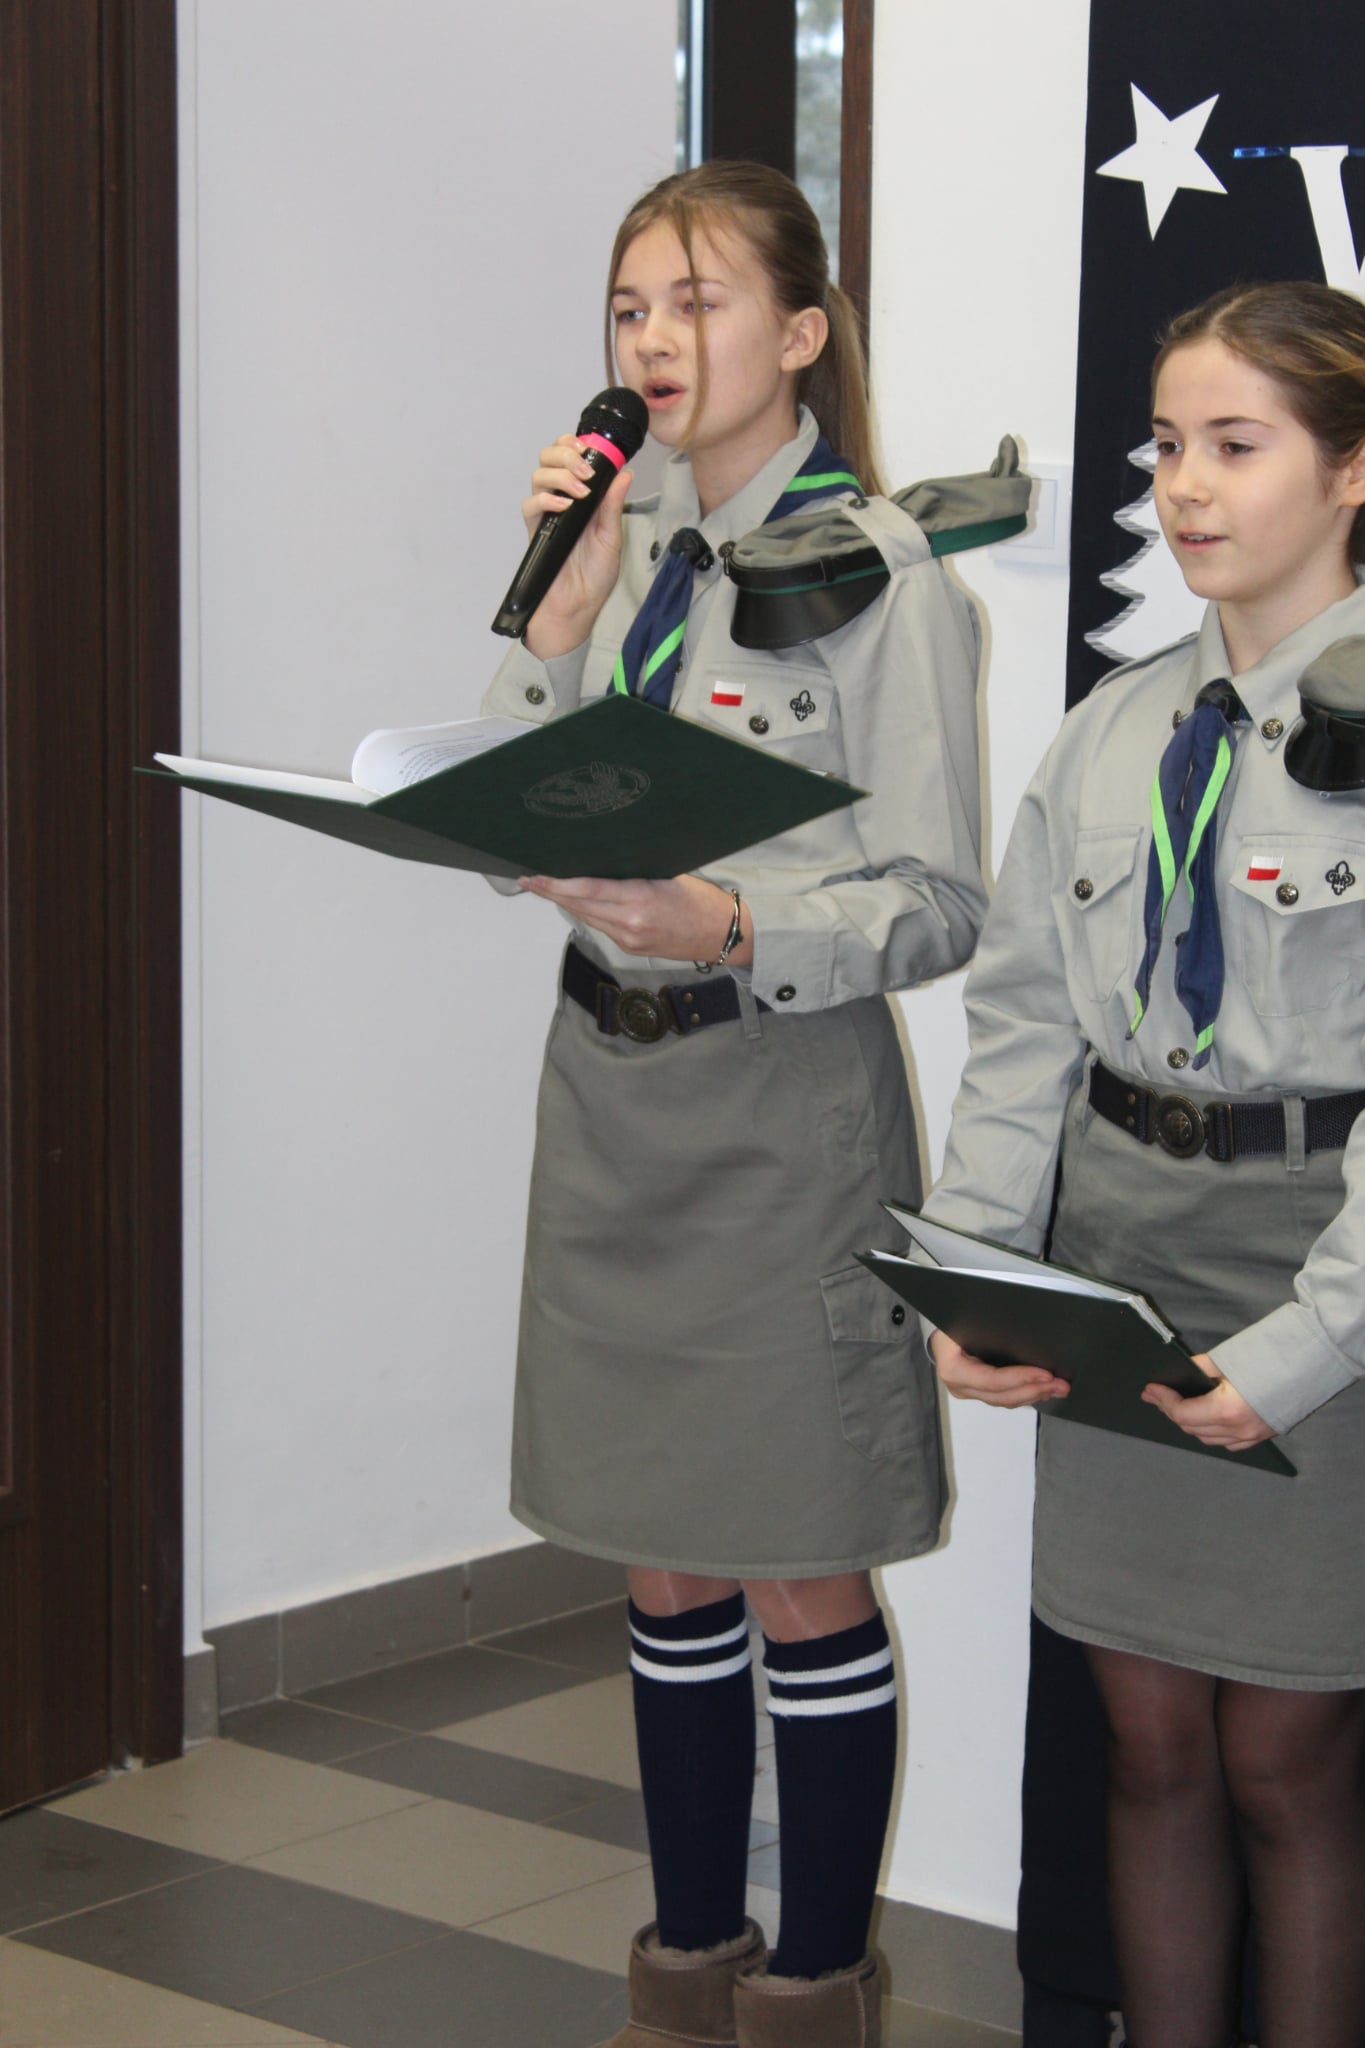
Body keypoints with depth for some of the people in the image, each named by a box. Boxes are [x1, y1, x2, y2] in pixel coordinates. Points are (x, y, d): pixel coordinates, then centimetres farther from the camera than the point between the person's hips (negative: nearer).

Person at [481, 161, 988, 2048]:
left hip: (786, 1101, -6)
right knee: (667, 1574, 14)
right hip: (610, 1086, 6)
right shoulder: (619, 548, 9)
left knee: (802, 1587, 3)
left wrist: (740, 931, -27)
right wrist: (566, 604, -7)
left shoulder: (878, 571, -9)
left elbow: (940, 902, -11)